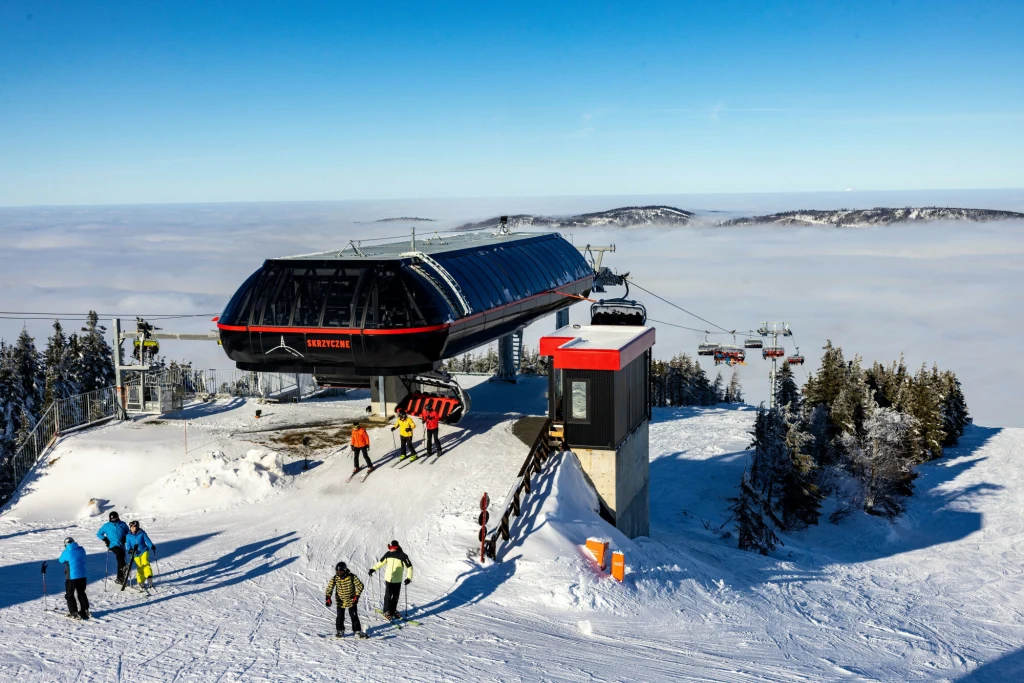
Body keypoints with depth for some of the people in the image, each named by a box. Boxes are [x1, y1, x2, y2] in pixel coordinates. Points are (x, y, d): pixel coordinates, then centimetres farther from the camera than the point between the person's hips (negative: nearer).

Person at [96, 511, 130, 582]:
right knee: (119, 553, -34)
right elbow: (99, 534, 16)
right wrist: (105, 539, 1)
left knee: (120, 561, 4)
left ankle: (120, 578, 14)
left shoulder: (122, 524, 10)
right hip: (113, 545, -3)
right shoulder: (107, 526, 8)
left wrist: (125, 538, 2)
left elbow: (128, 532, 22)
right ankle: (124, 568, -52)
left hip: (121, 545, 3)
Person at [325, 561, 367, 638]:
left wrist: (357, 596, -16)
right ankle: (339, 630, 23)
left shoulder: (352, 577, -19)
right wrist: (328, 598, -18)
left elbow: (360, 585, -12)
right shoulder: (335, 578, -13)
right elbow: (329, 588, -6)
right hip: (340, 601, 1)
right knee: (340, 617, 3)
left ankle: (357, 630, 12)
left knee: (354, 616, 2)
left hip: (351, 600, -1)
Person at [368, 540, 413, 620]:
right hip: (388, 579, 1)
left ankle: (393, 610, 25)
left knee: (395, 596, 7)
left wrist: (409, 578, -17)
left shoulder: (402, 556, -12)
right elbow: (381, 562, 14)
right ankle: (387, 611, 13)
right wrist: (373, 569, 11)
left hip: (397, 580, -1)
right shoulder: (388, 554, -1)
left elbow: (409, 566, -9)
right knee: (388, 596, -1)